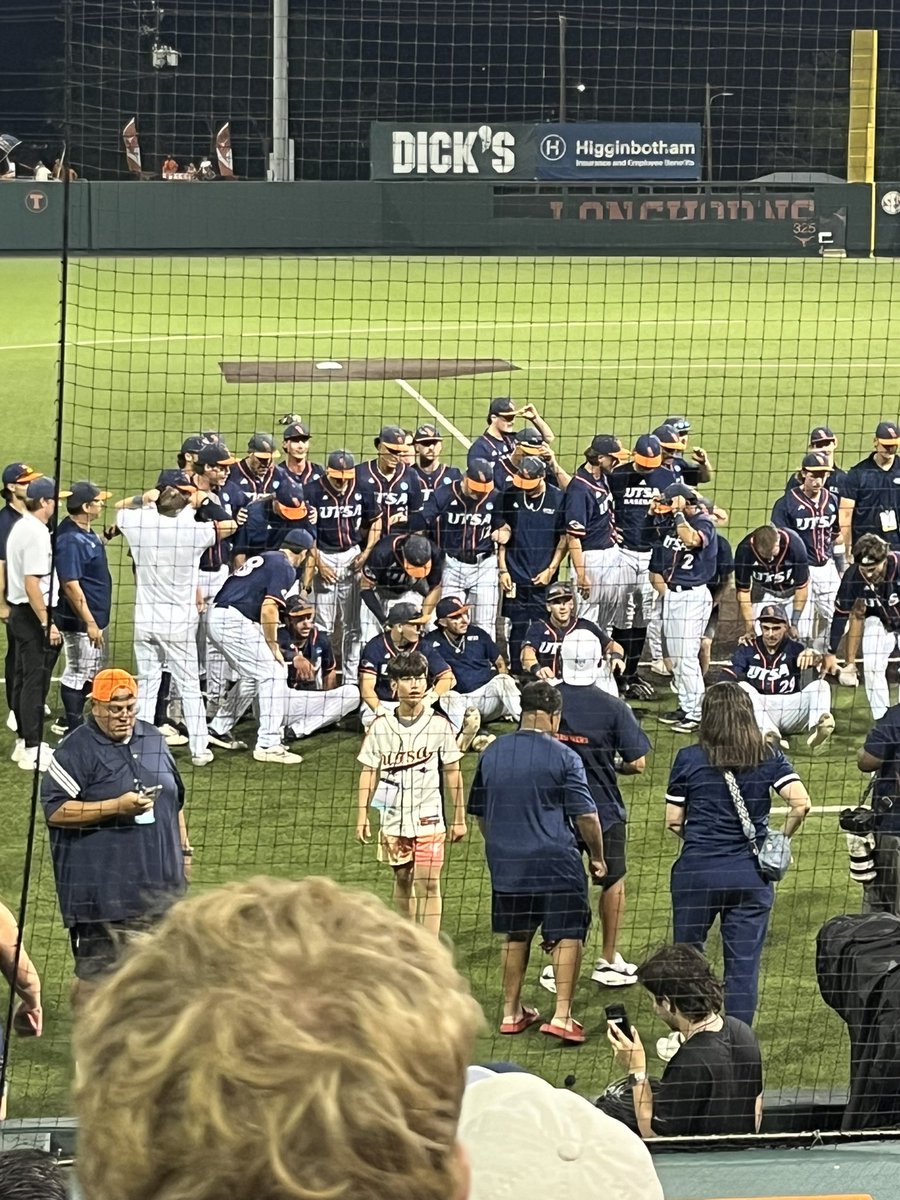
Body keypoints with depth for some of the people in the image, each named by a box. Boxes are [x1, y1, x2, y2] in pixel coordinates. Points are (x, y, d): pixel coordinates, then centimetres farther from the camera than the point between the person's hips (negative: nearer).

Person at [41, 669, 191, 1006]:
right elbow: (54, 809, -17)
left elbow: (175, 798, 21)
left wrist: (184, 849, 20)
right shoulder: (76, 750, -10)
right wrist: (116, 807, -21)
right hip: (99, 886, -6)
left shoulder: (153, 738, 11)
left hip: (156, 877, 6)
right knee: (95, 972, -5)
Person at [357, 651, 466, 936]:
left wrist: (459, 818, 3)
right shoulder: (380, 727, 1)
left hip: (428, 818, -2)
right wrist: (362, 815, 0)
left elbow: (452, 774, 2)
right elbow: (369, 773, 5)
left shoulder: (439, 725, -3)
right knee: (402, 880, 12)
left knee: (428, 882, -8)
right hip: (393, 817, 2)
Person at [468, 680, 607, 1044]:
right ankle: (562, 1015, -5)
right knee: (567, 936, 3)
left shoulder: (492, 754, 5)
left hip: (506, 862, 5)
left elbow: (479, 811, 14)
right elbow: (586, 815, -10)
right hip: (557, 863, -5)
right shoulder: (563, 757, -11)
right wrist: (597, 856, 4)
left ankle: (511, 1012, 23)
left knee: (516, 936, 18)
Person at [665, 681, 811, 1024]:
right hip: (751, 875, 1)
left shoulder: (688, 759, -4)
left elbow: (673, 821, -1)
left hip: (697, 871, -1)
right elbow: (801, 803, -12)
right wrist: (781, 840, 4)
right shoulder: (769, 757, -1)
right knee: (744, 963, 7)